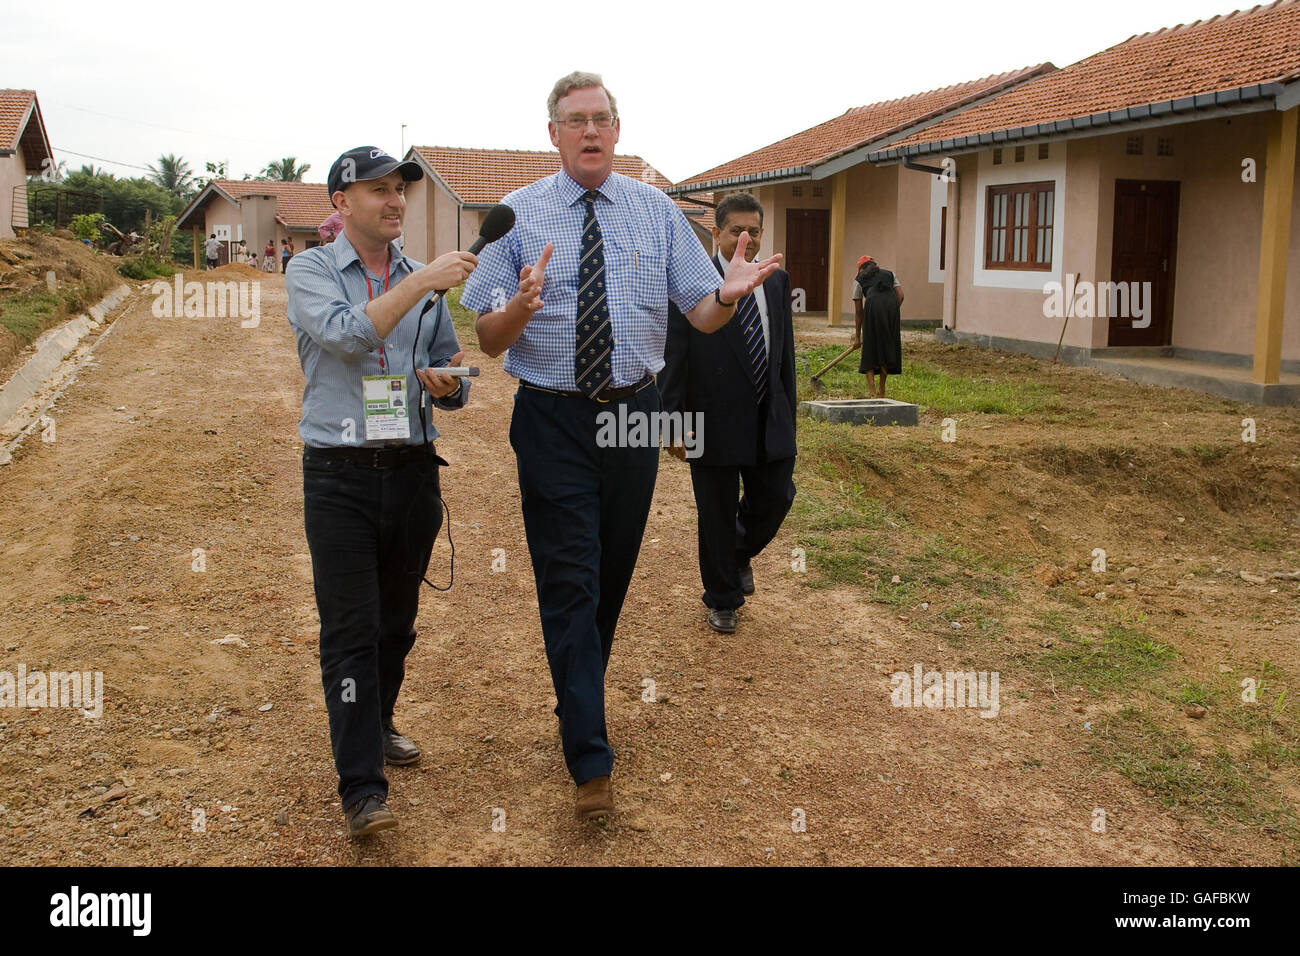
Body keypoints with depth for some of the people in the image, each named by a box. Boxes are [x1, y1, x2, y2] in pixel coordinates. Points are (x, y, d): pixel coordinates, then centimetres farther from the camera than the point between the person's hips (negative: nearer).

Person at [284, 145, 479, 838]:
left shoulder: (422, 280, 12)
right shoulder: (310, 272, 1)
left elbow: (454, 381, 15)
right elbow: (347, 334, -20)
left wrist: (447, 385, -8)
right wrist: (422, 282, -23)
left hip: (413, 470, 4)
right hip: (340, 476, -4)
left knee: (397, 622, 15)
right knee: (350, 630, -6)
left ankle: (377, 728, 36)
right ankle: (362, 786, -3)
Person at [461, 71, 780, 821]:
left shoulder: (657, 211, 4)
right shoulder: (518, 215, -3)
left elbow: (702, 315, 1)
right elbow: (489, 339, -6)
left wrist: (730, 293, -23)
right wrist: (521, 306, -29)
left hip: (635, 414, 3)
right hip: (553, 420, -3)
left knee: (614, 576, 16)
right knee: (570, 585, -3)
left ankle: (580, 698, 39)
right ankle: (591, 760, 4)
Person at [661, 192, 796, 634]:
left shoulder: (777, 282, 7)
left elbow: (785, 352, 12)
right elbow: (673, 359, -9)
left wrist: (789, 412, 11)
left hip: (770, 421, 4)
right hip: (715, 423, -4)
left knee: (775, 499, 6)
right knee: (716, 515, 8)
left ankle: (741, 552, 39)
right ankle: (722, 600, 27)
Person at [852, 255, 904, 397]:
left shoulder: (859, 280, 26)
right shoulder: (889, 274, 33)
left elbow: (858, 311, 23)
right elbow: (900, 295, 15)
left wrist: (857, 337, 27)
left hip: (873, 305, -2)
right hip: (892, 305, 2)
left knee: (870, 348, 7)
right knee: (888, 347, 13)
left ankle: (872, 391, -2)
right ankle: (882, 391, 19)